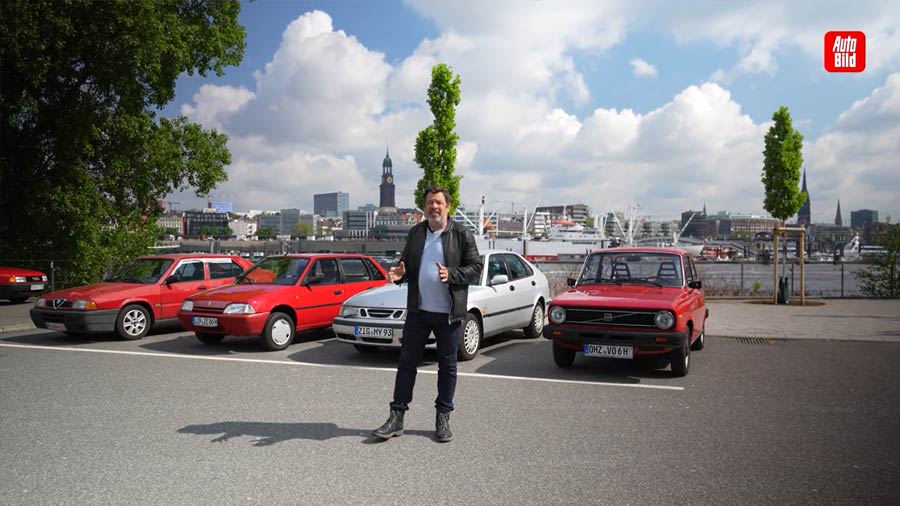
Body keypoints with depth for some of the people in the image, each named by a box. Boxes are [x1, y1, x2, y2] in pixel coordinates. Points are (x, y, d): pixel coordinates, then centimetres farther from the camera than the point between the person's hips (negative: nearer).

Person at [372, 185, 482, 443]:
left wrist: (451, 274, -21)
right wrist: (400, 272, -5)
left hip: (448, 312, -3)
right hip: (418, 309, 3)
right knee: (407, 362, 4)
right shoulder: (415, 233, 10)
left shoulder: (462, 234, -3)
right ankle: (397, 417, 11)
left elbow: (475, 266, -4)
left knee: (447, 365, 8)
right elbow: (406, 264, 18)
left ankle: (443, 418, 21)